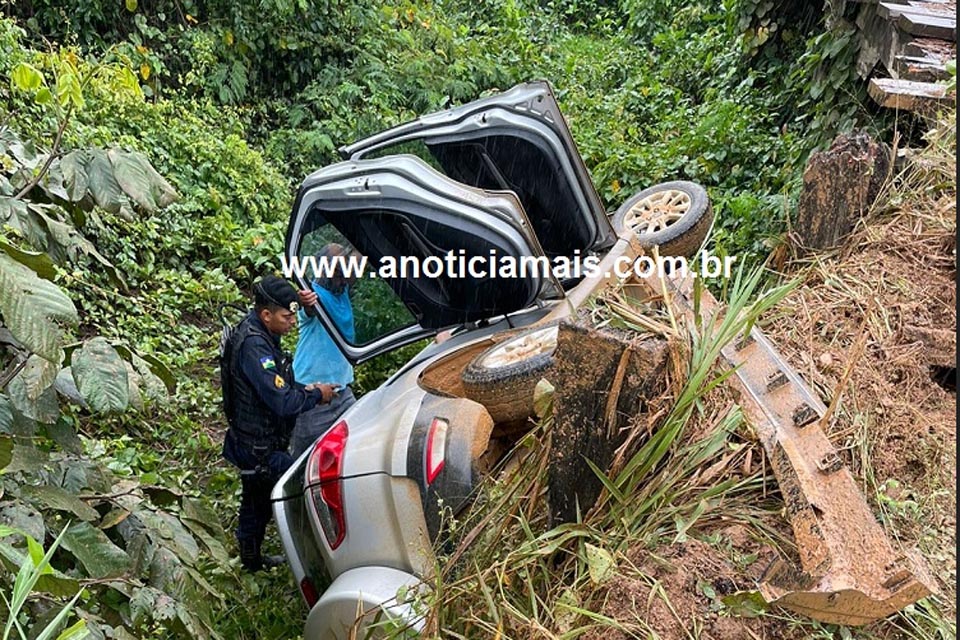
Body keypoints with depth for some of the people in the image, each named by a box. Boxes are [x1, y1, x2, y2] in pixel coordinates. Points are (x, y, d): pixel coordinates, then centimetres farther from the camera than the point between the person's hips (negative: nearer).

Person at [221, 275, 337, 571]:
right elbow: (283, 403, -30)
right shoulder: (254, 346, -28)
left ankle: (251, 559, 42)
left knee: (255, 502, 24)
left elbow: (275, 386, 17)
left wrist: (303, 390, 0)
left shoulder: (256, 334, 4)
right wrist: (316, 395, -14)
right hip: (261, 449, -10)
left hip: (252, 443, 10)